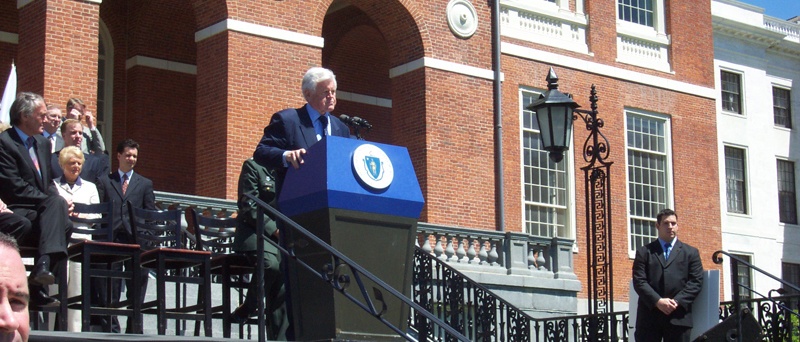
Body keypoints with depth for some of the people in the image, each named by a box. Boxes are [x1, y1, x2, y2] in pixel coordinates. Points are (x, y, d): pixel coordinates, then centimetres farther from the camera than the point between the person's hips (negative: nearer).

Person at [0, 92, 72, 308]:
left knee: (64, 225, -25)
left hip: (41, 212, 7)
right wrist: (57, 202, -17)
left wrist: (60, 203, -2)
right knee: (56, 204, -31)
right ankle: (44, 264, -39)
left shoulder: (43, 143, 21)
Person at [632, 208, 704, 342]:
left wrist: (677, 301, -10)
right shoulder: (644, 252, 12)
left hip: (678, 317, 1)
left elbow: (696, 281, 4)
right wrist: (658, 301, -13)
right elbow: (639, 281, 1)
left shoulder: (690, 252, 14)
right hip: (649, 315, 0)